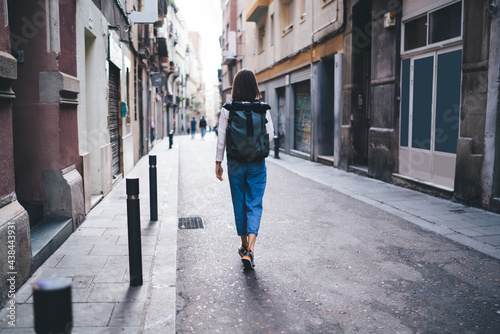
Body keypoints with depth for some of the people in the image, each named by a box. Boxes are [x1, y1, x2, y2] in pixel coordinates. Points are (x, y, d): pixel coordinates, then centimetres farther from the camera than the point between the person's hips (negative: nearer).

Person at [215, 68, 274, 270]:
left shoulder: (227, 110, -5)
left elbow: (221, 138, -3)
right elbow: (270, 135, 0)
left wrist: (218, 162, 5)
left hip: (236, 162, 0)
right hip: (257, 163, 0)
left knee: (239, 205, 14)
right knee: (255, 204, 4)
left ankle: (244, 246, 27)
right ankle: (250, 250, -11)